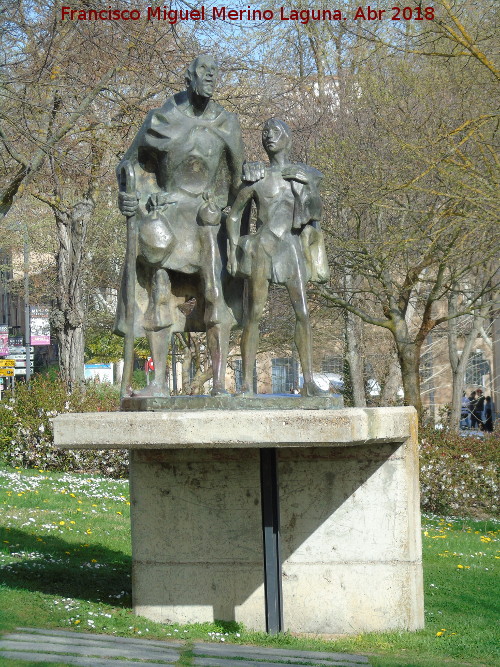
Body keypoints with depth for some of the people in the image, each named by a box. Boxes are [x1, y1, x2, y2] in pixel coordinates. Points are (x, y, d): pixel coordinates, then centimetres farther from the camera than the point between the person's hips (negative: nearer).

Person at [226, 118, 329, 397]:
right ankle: (247, 382, -7)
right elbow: (234, 215, 11)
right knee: (254, 314, -7)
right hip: (262, 246, -2)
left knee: (303, 313, -6)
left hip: (292, 247, 2)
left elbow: (315, 214, 21)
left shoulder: (304, 176, 13)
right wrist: (233, 249, 1)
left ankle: (309, 382, -4)